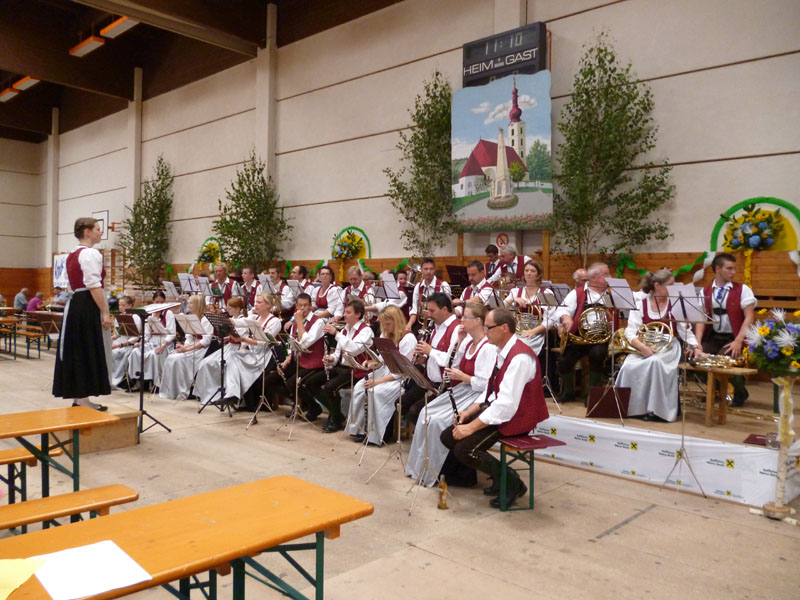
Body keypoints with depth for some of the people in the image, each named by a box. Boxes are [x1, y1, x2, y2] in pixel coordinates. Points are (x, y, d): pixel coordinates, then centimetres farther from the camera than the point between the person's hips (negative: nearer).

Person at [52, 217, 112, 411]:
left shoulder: (73, 254, 18)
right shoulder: (90, 253, -13)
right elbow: (94, 286, -21)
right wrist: (105, 313, -22)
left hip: (75, 304, 10)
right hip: (88, 306, -10)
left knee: (76, 351, 12)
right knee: (88, 352, -4)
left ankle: (77, 397, 19)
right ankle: (83, 400, 1)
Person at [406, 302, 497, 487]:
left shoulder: (488, 348, -20)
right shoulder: (468, 341, 7)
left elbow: (485, 384, -24)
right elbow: (456, 367, 14)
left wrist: (461, 376, -14)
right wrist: (460, 342, 4)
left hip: (475, 395, -9)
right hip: (461, 390, 9)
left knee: (438, 421, -20)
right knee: (426, 413, -1)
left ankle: (435, 471, -3)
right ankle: (421, 465, 10)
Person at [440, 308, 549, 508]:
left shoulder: (519, 357, -23)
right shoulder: (503, 352, 8)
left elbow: (506, 405, -28)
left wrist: (471, 426, -24)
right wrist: (468, 412, 6)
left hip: (515, 418, -10)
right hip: (498, 407, 10)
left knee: (464, 449, -20)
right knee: (448, 436, 3)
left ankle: (512, 482, 0)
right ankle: (498, 476, 12)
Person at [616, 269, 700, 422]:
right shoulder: (640, 304, 2)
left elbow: (686, 331, 3)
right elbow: (630, 332, -7)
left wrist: (696, 347, -14)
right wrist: (642, 347, -24)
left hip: (668, 348, -1)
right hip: (644, 348, 1)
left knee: (655, 362, -34)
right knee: (629, 366, -29)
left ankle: (656, 409, -24)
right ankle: (630, 408, -12)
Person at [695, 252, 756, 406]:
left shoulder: (743, 290, 0)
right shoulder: (705, 291, 7)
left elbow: (749, 317, -7)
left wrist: (738, 341, -19)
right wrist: (698, 341, -13)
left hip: (733, 338, -3)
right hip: (713, 337, 3)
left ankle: (740, 392, 5)